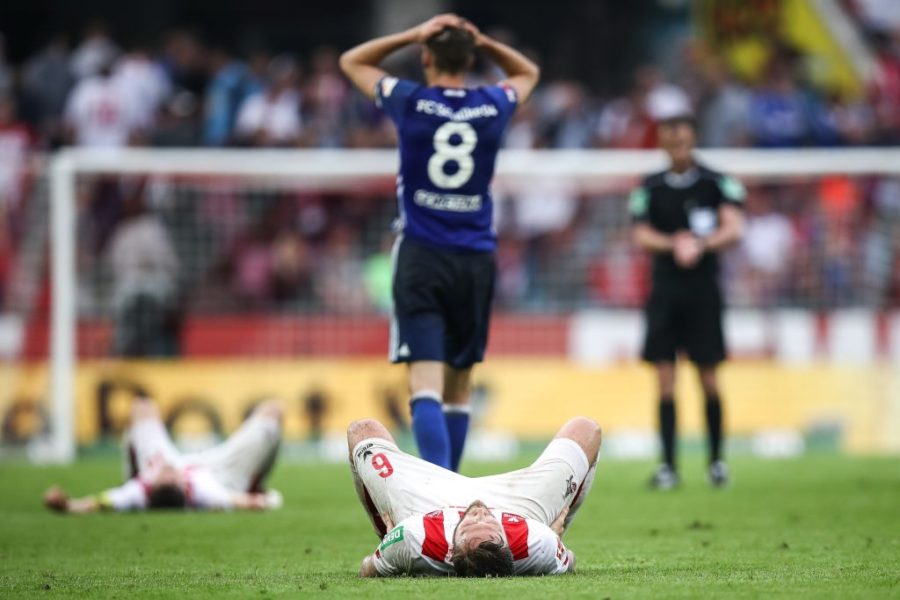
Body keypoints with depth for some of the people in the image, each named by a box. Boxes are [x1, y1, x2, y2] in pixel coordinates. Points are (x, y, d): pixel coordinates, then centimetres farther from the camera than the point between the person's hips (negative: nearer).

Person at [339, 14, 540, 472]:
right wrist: (483, 42, 11)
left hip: (421, 259, -3)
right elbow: (527, 73, 26)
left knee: (426, 385, -12)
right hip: (476, 259, 3)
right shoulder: (492, 108, 2)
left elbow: (351, 61, 14)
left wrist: (414, 35, 6)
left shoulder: (410, 103, -4)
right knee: (458, 386, 15)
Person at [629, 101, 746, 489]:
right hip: (665, 288, 2)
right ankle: (668, 464, -1)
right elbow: (642, 236, -2)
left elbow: (733, 230, -9)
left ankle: (717, 460, 14)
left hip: (703, 287, -2)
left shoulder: (717, 182, 0)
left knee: (708, 377, 1)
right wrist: (674, 243, -21)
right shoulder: (650, 188, 6)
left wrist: (700, 244, -26)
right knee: (665, 377, -3)